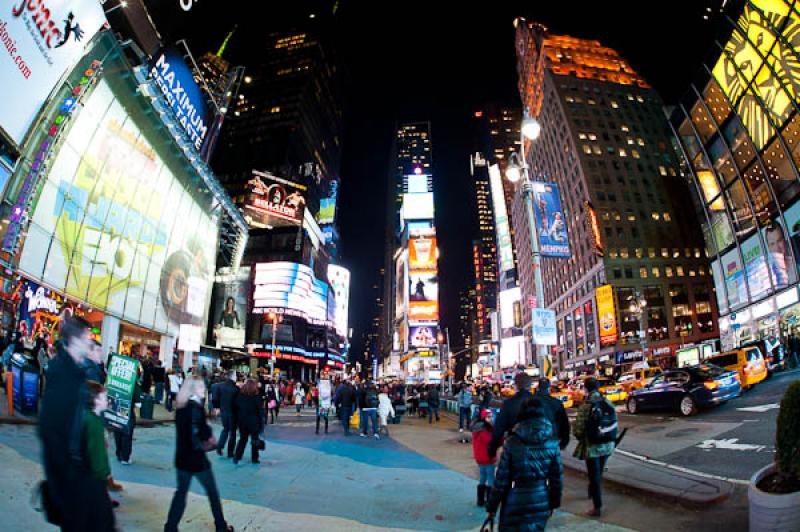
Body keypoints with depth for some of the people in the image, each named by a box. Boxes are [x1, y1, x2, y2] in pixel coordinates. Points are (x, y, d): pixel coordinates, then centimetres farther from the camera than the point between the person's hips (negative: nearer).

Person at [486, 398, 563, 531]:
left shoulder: (512, 442, -15)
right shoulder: (552, 443, -7)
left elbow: (501, 479, -11)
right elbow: (557, 477, 0)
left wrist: (492, 505, 0)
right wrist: (554, 503, 16)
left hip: (516, 501, -3)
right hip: (541, 501, 3)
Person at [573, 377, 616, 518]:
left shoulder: (585, 407, -20)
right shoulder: (609, 404, -6)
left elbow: (578, 430, -17)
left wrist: (580, 437, 6)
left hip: (592, 447, -6)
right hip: (607, 445, 6)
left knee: (594, 476, 7)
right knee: (598, 473, 25)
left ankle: (598, 507, 14)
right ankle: (593, 492, 47)